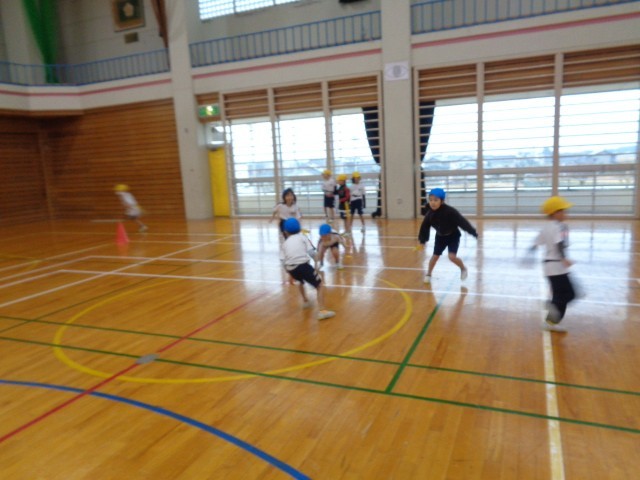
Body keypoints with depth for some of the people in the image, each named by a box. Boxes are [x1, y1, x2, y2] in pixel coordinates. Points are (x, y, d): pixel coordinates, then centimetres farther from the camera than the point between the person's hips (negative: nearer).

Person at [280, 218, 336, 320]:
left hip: (291, 269, 4)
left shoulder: (284, 243, 21)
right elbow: (312, 252, 2)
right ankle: (322, 311, -8)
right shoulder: (302, 237, 15)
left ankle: (305, 301, 48)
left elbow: (283, 261, 11)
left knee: (300, 281, 38)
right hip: (303, 265, -4)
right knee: (320, 286, 7)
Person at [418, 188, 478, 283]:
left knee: (452, 257, -14)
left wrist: (473, 232, -28)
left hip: (453, 236, -4)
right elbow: (425, 227, -6)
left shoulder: (450, 211, -32)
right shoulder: (430, 213, -18)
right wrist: (422, 241, 0)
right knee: (435, 256, 8)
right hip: (440, 237, 4)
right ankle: (428, 274, 29)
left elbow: (462, 222, -29)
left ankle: (463, 269, 16)